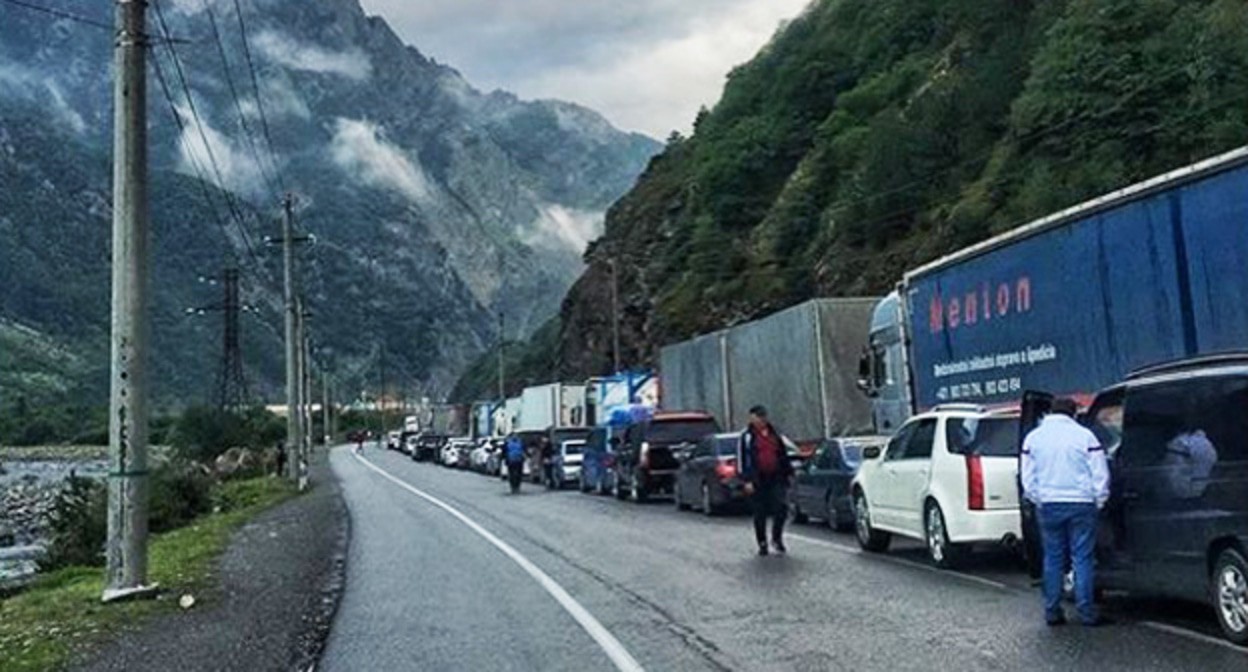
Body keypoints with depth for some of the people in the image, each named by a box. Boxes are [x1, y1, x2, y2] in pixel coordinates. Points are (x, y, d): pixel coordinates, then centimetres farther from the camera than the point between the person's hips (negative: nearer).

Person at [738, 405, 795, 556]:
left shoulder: (775, 435, 15)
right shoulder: (747, 437, 0)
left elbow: (784, 455, 23)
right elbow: (742, 460, -4)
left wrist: (788, 473, 19)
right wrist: (747, 480, -11)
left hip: (776, 478, 3)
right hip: (758, 480, -3)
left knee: (782, 507, -9)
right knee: (760, 514, 3)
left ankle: (777, 538, 10)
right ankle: (762, 544, 15)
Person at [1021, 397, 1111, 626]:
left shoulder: (1033, 438, 4)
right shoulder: (1084, 435, -3)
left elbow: (1028, 477, 6)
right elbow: (1100, 473, -2)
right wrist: (1099, 500, 9)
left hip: (1048, 505, 2)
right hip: (1081, 504, -2)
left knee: (1053, 559, 9)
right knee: (1083, 559, 2)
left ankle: (1052, 612, 11)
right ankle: (1087, 613, 2)